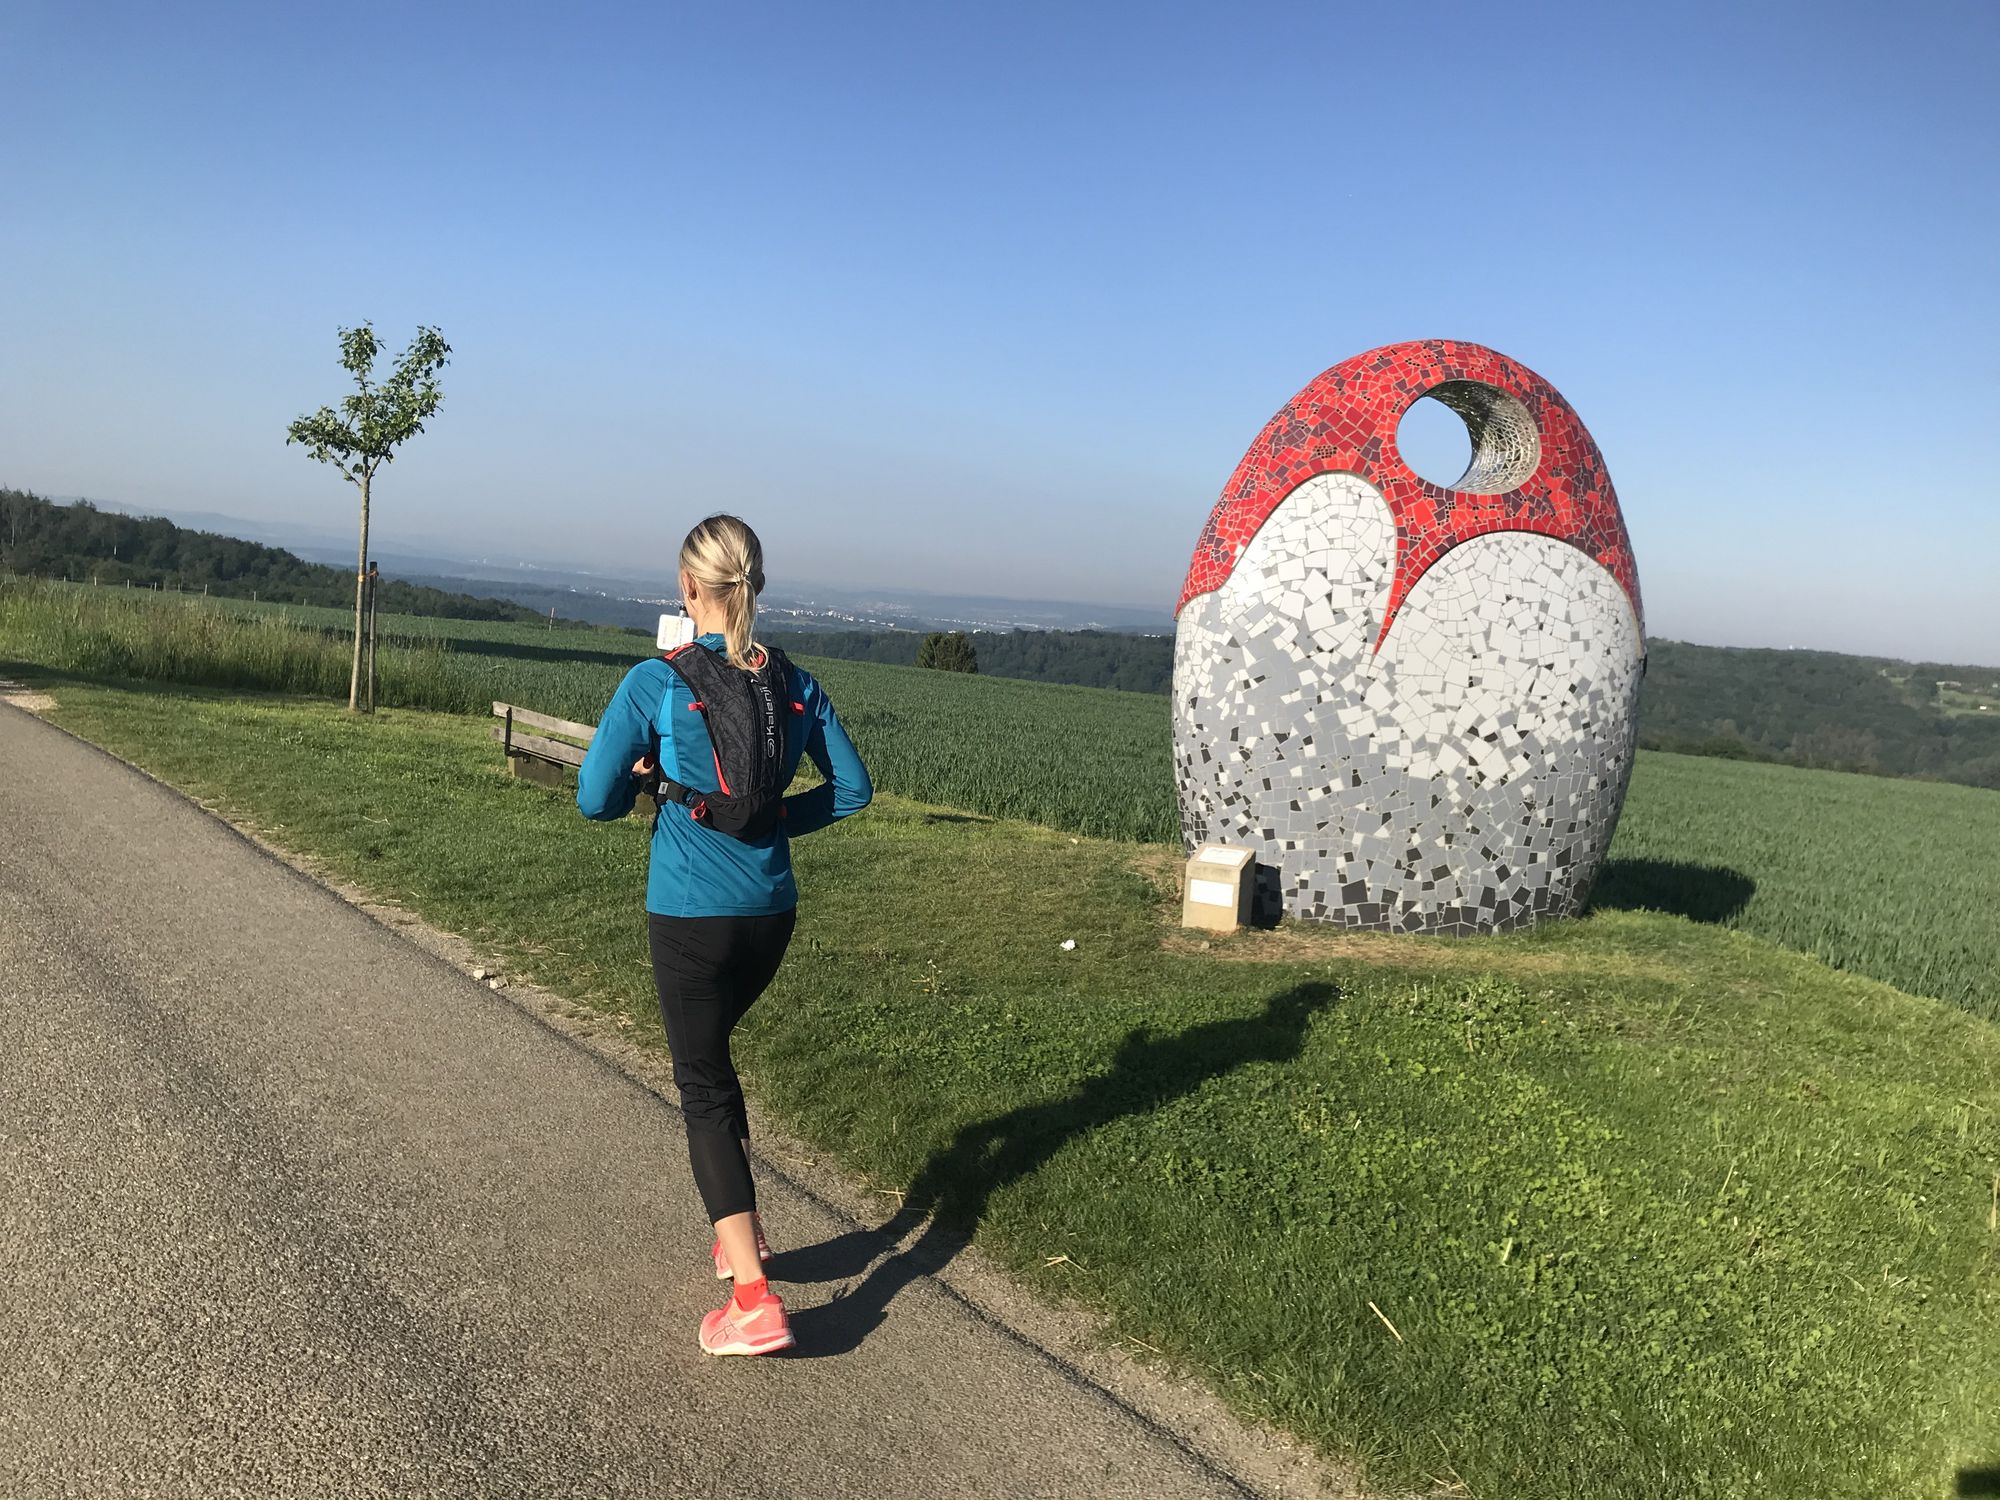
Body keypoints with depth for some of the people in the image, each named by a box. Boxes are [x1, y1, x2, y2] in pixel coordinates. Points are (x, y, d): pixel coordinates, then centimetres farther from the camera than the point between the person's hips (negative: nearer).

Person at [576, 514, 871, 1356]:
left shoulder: (655, 683, -12)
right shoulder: (794, 685, 0)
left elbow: (595, 799, -10)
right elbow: (853, 788, 4)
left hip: (689, 913, -5)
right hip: (770, 909, 5)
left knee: (703, 1086, 4)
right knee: (709, 1052, 27)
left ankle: (754, 1301, -1)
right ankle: (740, 1231, 34)